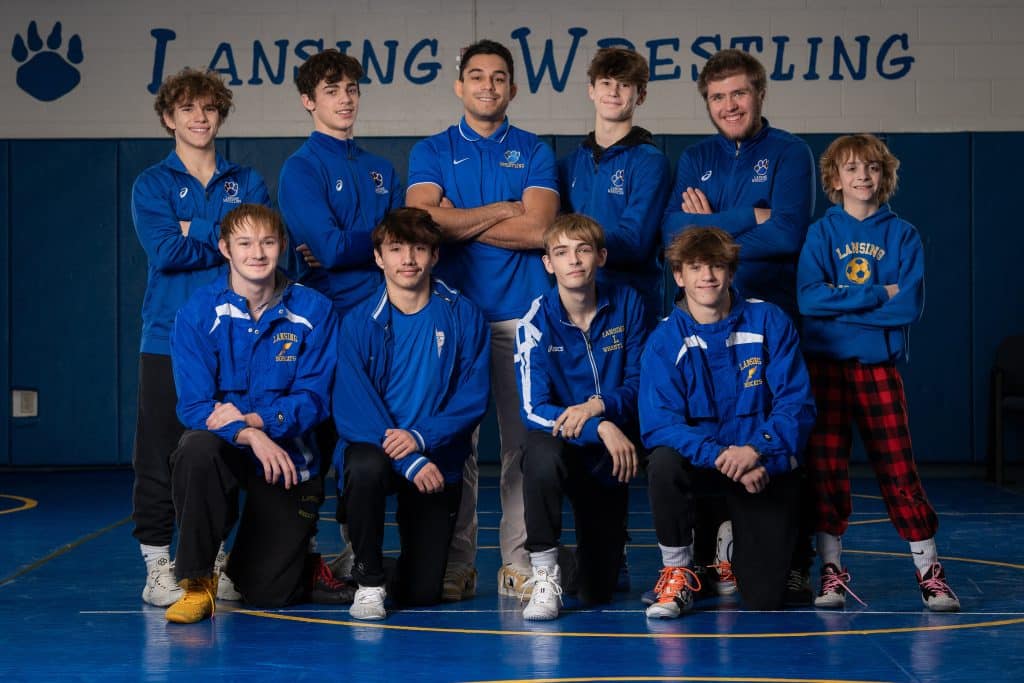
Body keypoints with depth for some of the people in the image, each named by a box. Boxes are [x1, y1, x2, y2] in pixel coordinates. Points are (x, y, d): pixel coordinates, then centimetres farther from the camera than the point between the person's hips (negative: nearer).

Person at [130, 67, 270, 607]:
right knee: (161, 452, -3)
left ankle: (212, 559, 13)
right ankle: (158, 562, 4)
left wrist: (196, 233, -8)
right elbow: (164, 250, -9)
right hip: (168, 335, -2)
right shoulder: (152, 184, 7)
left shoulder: (246, 183, 13)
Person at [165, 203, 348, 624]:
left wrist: (252, 418, -24)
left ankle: (308, 567, 34)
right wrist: (250, 436, -32)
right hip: (226, 446, 0)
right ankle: (196, 582, -20)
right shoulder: (199, 313, -9)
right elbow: (193, 405, -13)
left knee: (266, 593, -4)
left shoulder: (313, 311, -6)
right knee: (196, 449, -38)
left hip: (288, 456, 0)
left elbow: (313, 399, -8)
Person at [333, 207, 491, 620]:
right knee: (365, 467, -39)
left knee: (422, 594, -2)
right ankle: (369, 581, -15)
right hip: (375, 447, -1)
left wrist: (420, 438, -23)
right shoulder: (360, 322, -6)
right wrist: (409, 462, -26)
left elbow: (473, 399, -6)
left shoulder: (463, 317, -2)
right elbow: (353, 408, -14)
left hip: (438, 460, 1)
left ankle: (414, 556, 37)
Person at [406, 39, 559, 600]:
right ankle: (455, 565, 4)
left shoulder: (534, 152, 11)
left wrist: (459, 222, -3)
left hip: (521, 311, 0)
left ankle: (519, 564, 2)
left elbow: (537, 230, -4)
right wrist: (502, 209, -3)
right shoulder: (431, 152, 12)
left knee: (522, 441, -2)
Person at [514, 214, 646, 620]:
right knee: (542, 453, -42)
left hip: (611, 455, 2)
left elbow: (638, 384, -2)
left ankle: (598, 552, 41)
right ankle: (545, 577, -25)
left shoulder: (626, 305, -5)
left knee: (597, 594, 2)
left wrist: (597, 406, -23)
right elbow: (533, 409, -18)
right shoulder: (537, 321, -13)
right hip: (562, 444, -2)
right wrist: (601, 428, -31)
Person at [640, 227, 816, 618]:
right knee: (663, 462, -36)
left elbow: (797, 403, -9)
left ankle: (736, 542, 30)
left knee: (765, 599, -7)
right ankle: (678, 572, -11)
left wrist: (756, 449, -26)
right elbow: (660, 425, -16)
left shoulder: (769, 322, -6)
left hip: (767, 464, 0)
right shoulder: (665, 341, -8)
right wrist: (722, 455, -30)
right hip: (701, 461, 0)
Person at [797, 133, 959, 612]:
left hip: (880, 364, 0)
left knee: (898, 467, -2)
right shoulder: (822, 233, 4)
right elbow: (808, 298, -11)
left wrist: (841, 304, -10)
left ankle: (929, 571, 5)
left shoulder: (902, 235, 5)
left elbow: (910, 307, -7)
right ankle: (831, 568, 9)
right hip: (826, 362, 0)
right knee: (826, 464, 0)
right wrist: (878, 295, -11)